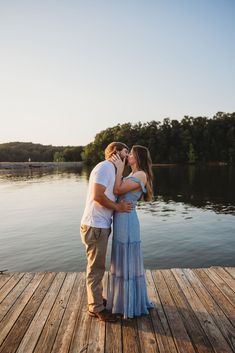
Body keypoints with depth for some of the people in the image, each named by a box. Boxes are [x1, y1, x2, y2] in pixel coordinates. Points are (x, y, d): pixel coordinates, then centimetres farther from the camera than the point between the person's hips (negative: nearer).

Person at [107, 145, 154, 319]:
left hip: (126, 222, -10)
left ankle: (131, 304, 19)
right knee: (124, 261, 19)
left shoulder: (141, 175, -14)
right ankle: (129, 300, 35)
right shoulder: (133, 175, 16)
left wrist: (120, 169, -13)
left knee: (128, 263, 2)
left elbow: (117, 190, -16)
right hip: (122, 222, 10)